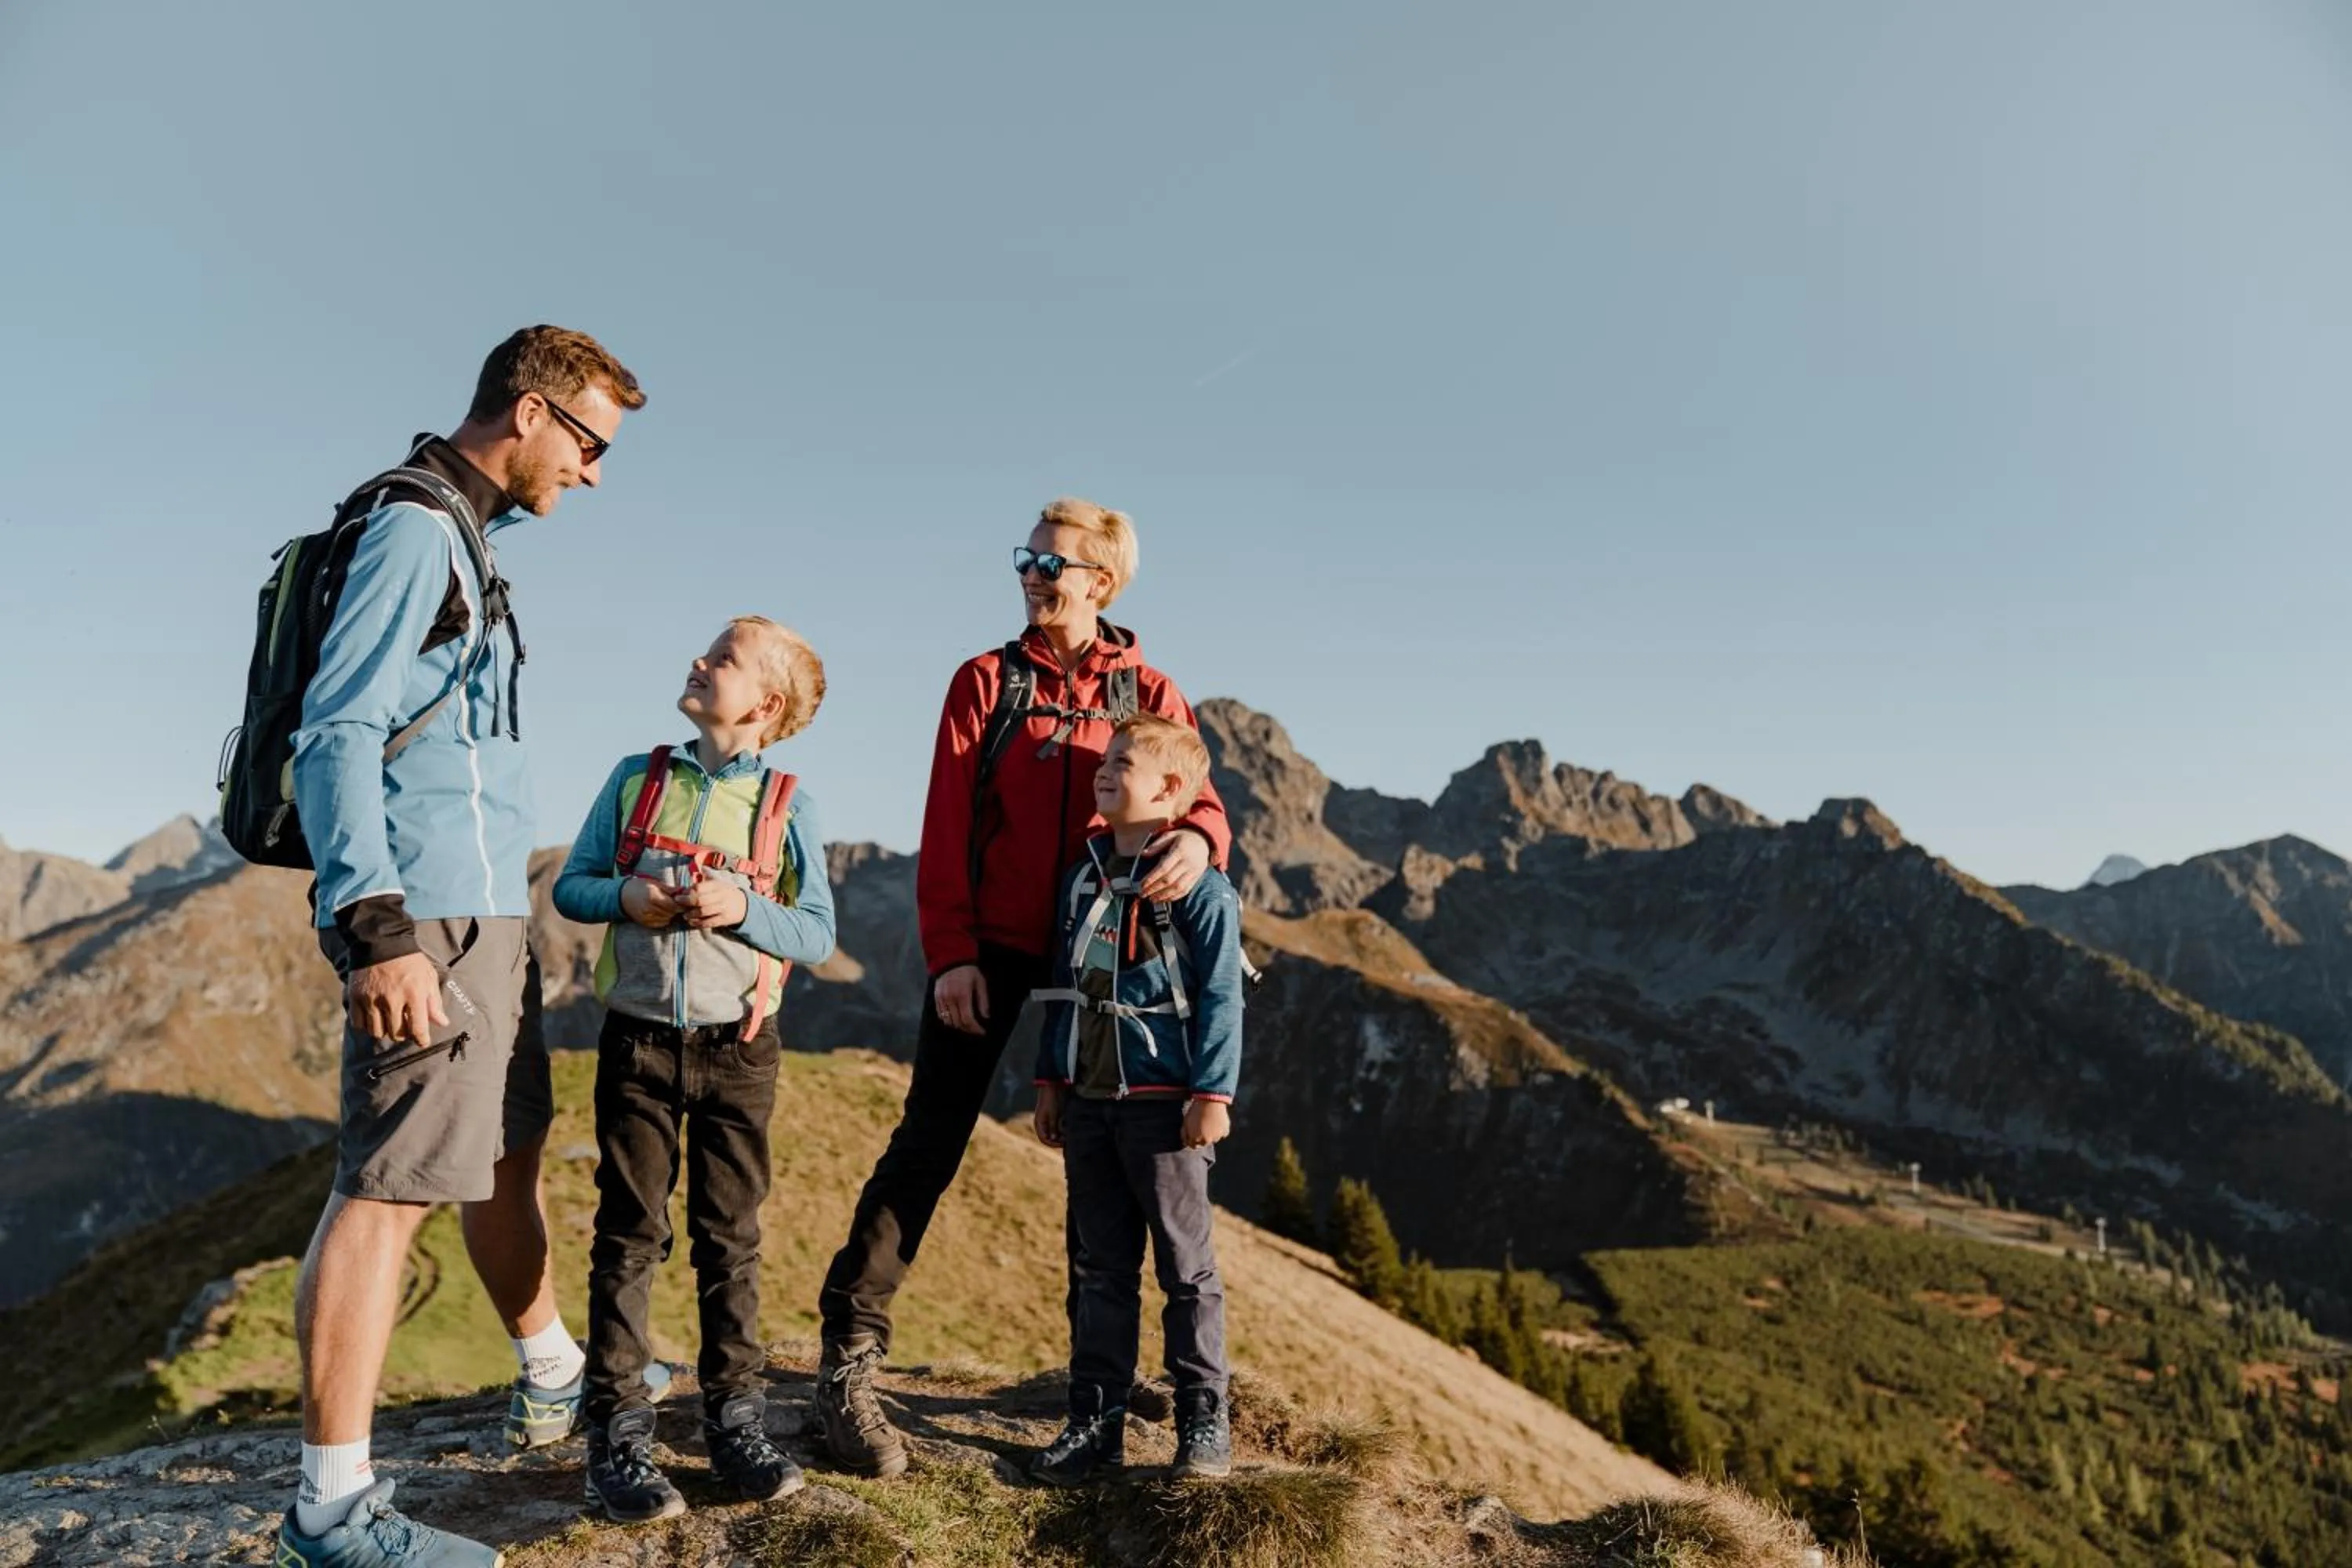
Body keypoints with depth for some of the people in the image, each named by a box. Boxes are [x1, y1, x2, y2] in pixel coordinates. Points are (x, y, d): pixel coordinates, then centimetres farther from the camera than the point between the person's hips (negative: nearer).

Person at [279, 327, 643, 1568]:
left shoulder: (456, 535, 18)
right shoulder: (413, 531, -11)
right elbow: (336, 735, -19)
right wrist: (379, 926, -26)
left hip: (481, 914, 10)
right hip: (425, 919, -10)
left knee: (506, 1153, 19)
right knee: (388, 1186, -6)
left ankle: (554, 1382, 35)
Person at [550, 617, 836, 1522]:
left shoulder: (787, 804, -2)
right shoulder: (634, 779, 4)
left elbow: (817, 935, -3)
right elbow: (570, 886, 6)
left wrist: (745, 909, -20)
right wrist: (624, 895, -14)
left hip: (735, 1045, -1)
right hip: (637, 1038, 1)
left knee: (730, 1236, 8)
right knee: (628, 1235, 5)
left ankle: (735, 1420, 20)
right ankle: (618, 1434, 13)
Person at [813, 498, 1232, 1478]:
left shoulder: (1147, 693, 6)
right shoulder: (987, 681, 3)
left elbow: (1195, 795, -4)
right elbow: (946, 828, -3)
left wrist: (1196, 836, -29)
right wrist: (949, 954, -12)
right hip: (989, 948, -2)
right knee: (929, 1142, -4)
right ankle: (848, 1359, 3)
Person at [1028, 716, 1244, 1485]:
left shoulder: (1198, 886, -9)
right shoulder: (1082, 879, 11)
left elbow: (1220, 998, -10)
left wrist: (1212, 1095, -15)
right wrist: (1051, 1083, 15)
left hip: (1163, 1102, -6)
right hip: (1088, 1102, 6)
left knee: (1186, 1265, 5)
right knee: (1100, 1268, 12)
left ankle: (1204, 1420, 17)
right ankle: (1096, 1420, 21)